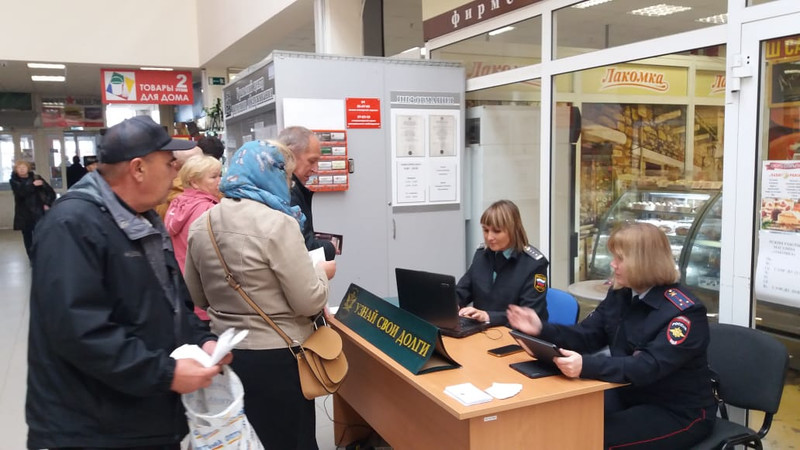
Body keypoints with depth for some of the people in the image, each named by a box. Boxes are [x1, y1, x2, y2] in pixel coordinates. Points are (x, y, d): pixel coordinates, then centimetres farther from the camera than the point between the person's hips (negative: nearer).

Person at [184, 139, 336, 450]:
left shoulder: (201, 225, 2)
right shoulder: (278, 224, -19)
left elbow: (197, 298, 12)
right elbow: (309, 302, -18)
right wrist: (321, 272, 1)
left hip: (224, 352, 7)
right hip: (276, 357, -6)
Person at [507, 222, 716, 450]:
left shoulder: (685, 311, -21)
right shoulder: (620, 294, 1)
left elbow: (649, 367, -33)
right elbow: (587, 336, 6)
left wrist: (587, 366, -47)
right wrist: (542, 329, -11)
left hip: (680, 411, -6)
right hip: (630, 395, 6)